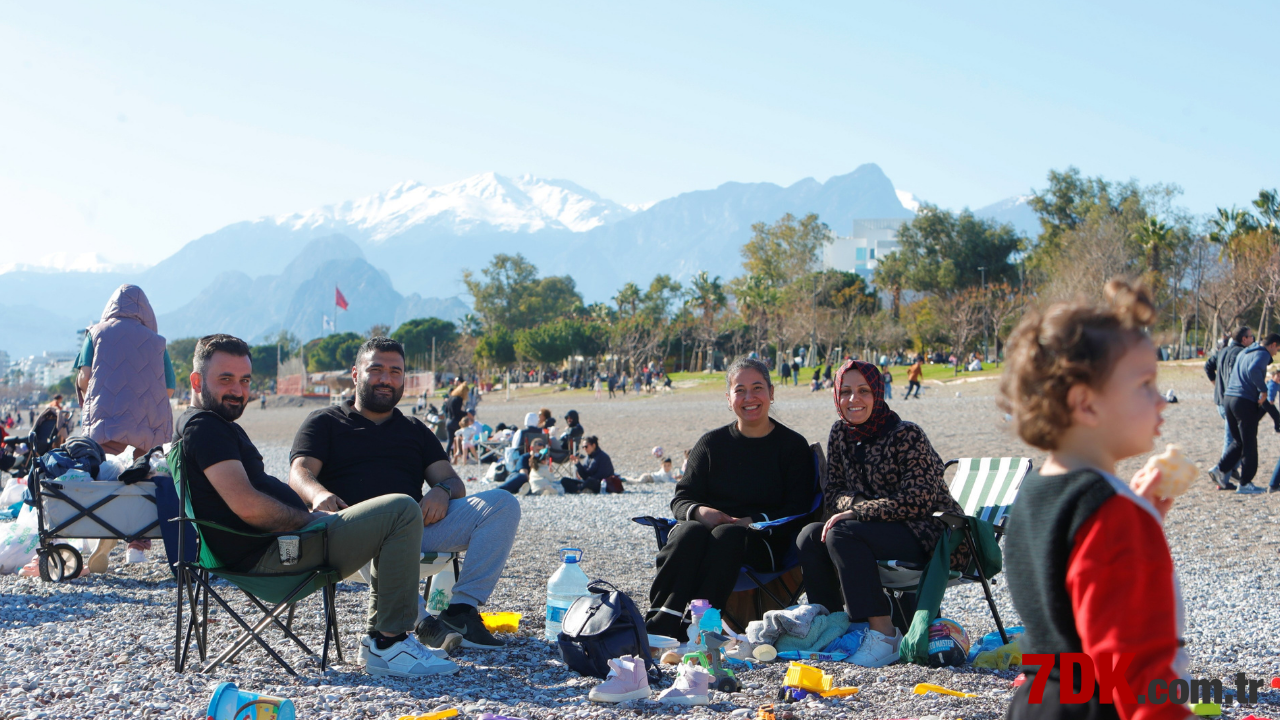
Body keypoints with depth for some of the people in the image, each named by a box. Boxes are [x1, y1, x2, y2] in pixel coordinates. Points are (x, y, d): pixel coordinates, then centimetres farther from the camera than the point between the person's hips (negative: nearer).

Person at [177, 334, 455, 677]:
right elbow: (248, 506, -24)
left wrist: (312, 510, 8)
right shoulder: (204, 427, -13)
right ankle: (388, 644, -17)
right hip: (270, 554, -11)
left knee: (393, 516, 26)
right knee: (402, 511, -18)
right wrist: (310, 518, -11)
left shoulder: (219, 425, 21)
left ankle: (379, 634, 16)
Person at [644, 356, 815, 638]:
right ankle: (659, 626, -45)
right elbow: (681, 498, 9)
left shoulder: (793, 446, 7)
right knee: (689, 532, -34)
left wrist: (754, 522, -18)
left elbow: (797, 511, -1)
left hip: (763, 541, -2)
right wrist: (699, 512, -15)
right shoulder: (712, 443, 14)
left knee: (726, 536, -36)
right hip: (708, 527, 2)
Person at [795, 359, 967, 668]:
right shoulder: (840, 433, 5)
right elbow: (833, 492, 8)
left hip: (930, 535, -7)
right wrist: (853, 503, -16)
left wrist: (857, 513, -24)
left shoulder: (906, 435, -15)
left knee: (842, 535, -29)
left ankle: (883, 634, -29)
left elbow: (919, 500, -22)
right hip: (882, 532, 7)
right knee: (810, 537, -14)